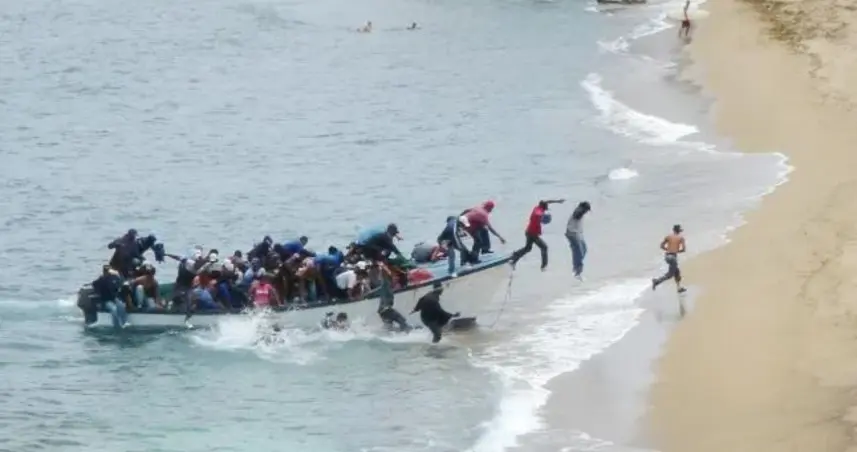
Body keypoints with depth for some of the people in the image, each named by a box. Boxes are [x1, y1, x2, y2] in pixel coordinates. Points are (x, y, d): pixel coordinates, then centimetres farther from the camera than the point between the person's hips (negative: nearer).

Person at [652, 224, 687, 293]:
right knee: (670, 274, -3)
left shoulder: (668, 236, 9)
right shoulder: (681, 238, -1)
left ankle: (679, 288, 29)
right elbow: (683, 249, -5)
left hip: (667, 255, 6)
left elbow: (662, 246, 4)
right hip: (673, 256, -6)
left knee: (676, 271, 22)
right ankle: (657, 281, -24)